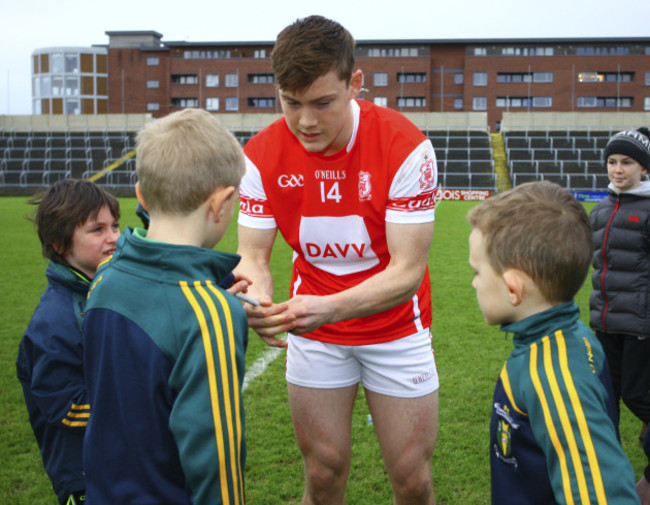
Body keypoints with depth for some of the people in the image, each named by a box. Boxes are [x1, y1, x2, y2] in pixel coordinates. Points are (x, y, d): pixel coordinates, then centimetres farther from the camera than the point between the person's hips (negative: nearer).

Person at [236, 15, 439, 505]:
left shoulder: (405, 146, -22)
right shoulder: (261, 156, -13)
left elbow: (407, 270, -23)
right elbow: (253, 255, -9)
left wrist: (329, 307, -40)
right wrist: (258, 298, -33)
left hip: (396, 328, -1)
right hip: (313, 333, 2)